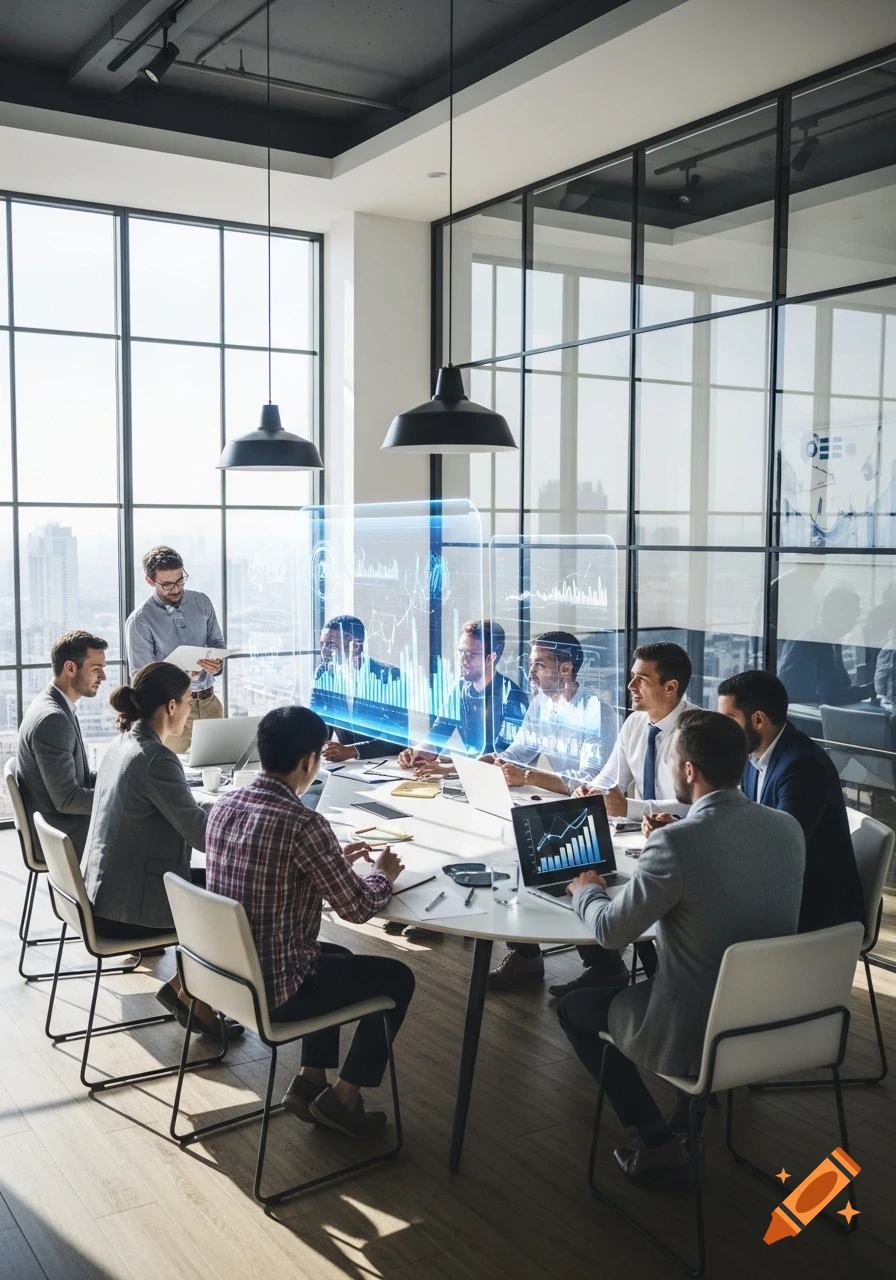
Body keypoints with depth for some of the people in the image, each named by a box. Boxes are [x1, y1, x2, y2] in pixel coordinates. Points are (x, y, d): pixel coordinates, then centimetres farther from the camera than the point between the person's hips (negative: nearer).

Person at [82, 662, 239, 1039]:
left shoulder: (123, 745, 7)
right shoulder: (155, 758, -23)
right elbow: (200, 834, -23)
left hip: (104, 893, 9)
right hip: (128, 907, -9)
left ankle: (186, 987, 17)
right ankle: (189, 994, 16)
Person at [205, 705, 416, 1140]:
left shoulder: (224, 807, -1)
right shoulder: (304, 824, -25)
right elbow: (358, 908, -15)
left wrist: (335, 861, 17)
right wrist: (382, 875, 5)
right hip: (273, 989, -8)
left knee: (337, 957, 32)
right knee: (397, 978, 13)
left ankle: (311, 1080, 31)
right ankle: (342, 1097, 19)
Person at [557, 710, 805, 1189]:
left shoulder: (677, 842, -25)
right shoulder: (788, 828, -4)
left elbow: (611, 930, -13)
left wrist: (586, 890, 8)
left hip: (696, 1031, -6)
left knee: (574, 1008, 19)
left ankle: (658, 1142, 16)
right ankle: (689, 1122, 36)